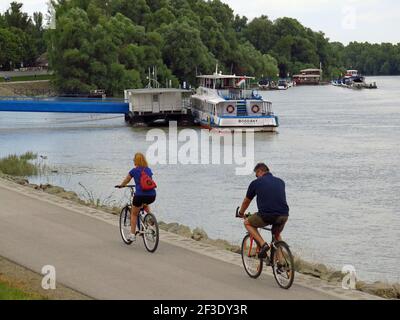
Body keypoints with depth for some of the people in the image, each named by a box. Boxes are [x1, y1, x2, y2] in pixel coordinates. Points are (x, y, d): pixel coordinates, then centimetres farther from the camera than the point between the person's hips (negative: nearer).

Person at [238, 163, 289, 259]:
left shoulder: (256, 183, 10)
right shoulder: (280, 182, 20)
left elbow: (246, 202, 23)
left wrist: (241, 213, 43)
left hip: (267, 216, -4)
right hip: (284, 216, 4)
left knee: (247, 223, 23)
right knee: (277, 235, 33)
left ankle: (263, 244, 5)